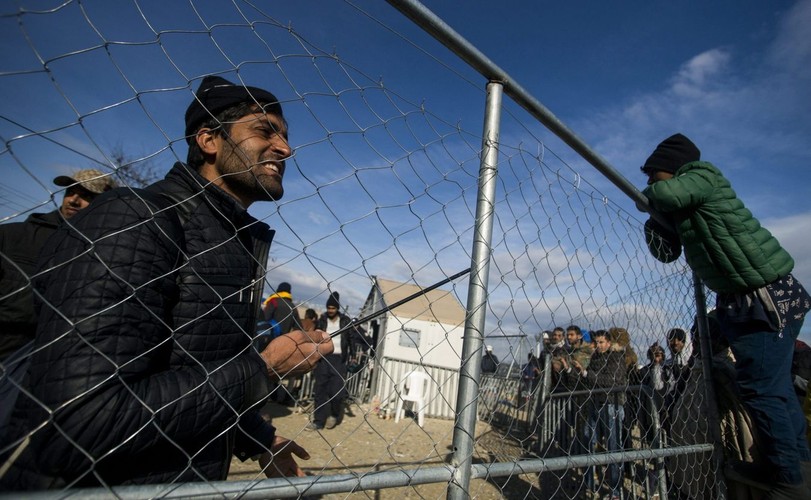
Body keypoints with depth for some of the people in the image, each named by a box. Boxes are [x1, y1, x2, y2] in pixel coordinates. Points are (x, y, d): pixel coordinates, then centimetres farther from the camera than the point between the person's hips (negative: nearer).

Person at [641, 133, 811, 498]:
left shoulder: (703, 174, -10)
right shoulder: (680, 209, 12)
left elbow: (670, 193, -30)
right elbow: (666, 252, 8)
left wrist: (651, 193, -8)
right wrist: (654, 212, 0)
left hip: (769, 298, -10)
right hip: (743, 303, 10)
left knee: (760, 388, -6)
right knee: (775, 384, 18)